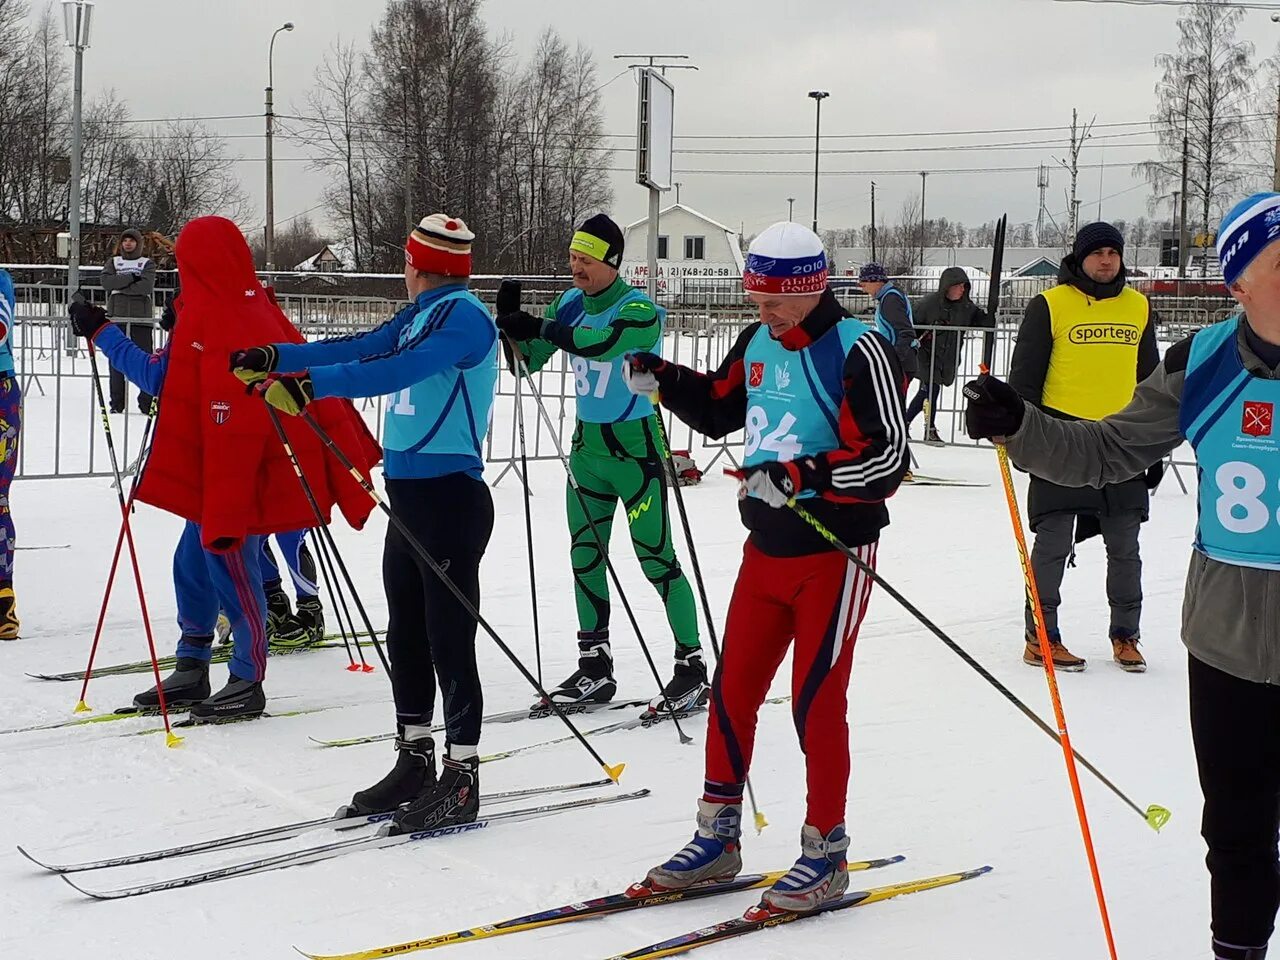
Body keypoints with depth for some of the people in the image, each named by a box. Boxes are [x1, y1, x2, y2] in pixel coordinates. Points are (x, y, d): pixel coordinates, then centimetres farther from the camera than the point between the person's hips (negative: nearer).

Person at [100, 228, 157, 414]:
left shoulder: (147, 264, 11)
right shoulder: (113, 262, 17)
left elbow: (146, 286, -8)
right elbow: (106, 282, -3)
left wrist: (121, 286, -6)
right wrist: (131, 278, -9)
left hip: (141, 317, -2)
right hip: (117, 316, 2)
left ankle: (147, 402, -2)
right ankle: (116, 403, 5)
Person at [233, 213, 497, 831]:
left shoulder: (462, 316, -14)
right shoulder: (421, 314, 16)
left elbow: (397, 369, -28)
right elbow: (358, 348, 18)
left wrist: (313, 383, -34)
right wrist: (275, 357, 12)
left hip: (450, 496, -10)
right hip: (409, 494, 10)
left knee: (449, 640, -5)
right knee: (406, 636, 14)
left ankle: (462, 777, 3)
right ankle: (415, 760, 25)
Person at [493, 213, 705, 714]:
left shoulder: (640, 311, -16)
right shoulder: (570, 304, 3)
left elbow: (601, 342, -36)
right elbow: (529, 360, 4)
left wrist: (537, 326, -38)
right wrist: (513, 324, -14)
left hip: (635, 448, -7)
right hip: (587, 446, 7)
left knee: (657, 559, -5)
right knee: (585, 557, 11)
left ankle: (692, 666, 5)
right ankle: (595, 668, 21)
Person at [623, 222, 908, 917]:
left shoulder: (857, 350, -15)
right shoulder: (759, 343, 7)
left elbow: (888, 457, -23)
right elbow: (718, 409, 23)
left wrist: (800, 475, -32)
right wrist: (661, 380, 6)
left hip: (833, 552, -7)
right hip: (766, 546, 7)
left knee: (816, 698, -3)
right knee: (733, 688, 9)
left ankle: (825, 853, 12)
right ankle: (717, 837, 23)